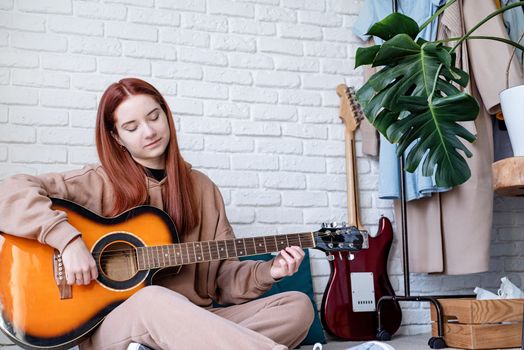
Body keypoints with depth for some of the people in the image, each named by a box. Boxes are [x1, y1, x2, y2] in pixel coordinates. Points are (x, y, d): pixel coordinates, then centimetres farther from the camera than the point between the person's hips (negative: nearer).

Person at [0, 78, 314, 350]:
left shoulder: (202, 188, 12)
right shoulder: (100, 183, 3)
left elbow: (224, 275, 10)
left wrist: (268, 272, -9)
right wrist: (68, 239, -21)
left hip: (194, 322, 4)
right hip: (113, 323, -4)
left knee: (298, 306, -17)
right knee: (153, 301, -39)